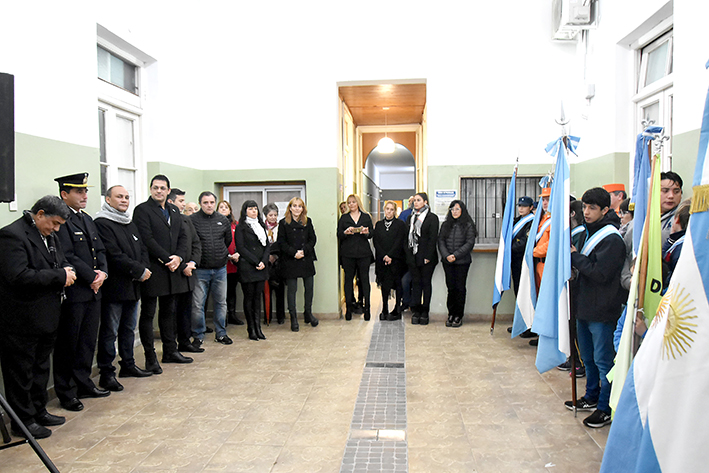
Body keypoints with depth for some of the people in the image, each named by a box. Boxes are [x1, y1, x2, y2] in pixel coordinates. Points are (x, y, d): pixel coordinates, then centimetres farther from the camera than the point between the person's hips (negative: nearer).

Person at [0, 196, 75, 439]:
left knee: (41, 367, 20)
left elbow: (62, 262, 20)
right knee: (21, 372, 5)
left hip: (46, 317, 9)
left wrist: (67, 272, -5)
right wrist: (60, 276, -22)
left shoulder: (49, 235, 10)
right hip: (21, 321, -9)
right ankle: (23, 421, 18)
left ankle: (38, 411, 34)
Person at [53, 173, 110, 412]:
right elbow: (67, 257, -19)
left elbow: (100, 250, 15)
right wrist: (92, 277, -14)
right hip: (72, 293, -8)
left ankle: (83, 383, 29)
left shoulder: (87, 219, 16)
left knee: (88, 341, 16)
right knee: (68, 344, 4)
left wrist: (103, 272, -2)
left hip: (93, 292, 8)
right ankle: (66, 392, 15)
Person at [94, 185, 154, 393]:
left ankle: (128, 364, 29)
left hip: (133, 286, 8)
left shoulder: (131, 224, 17)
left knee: (129, 328, 17)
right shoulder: (102, 223, -10)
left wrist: (144, 269, -5)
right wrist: (140, 271, -15)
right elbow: (114, 255, -19)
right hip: (114, 287, -8)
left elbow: (142, 249, 15)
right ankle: (106, 374, 6)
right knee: (109, 332, -1)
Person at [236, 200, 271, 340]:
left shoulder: (261, 226, 17)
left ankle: (258, 328, 8)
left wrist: (264, 262, -4)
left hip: (261, 267, 5)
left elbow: (267, 245, 12)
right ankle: (251, 329, 5)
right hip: (247, 267, -5)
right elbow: (240, 248, -9)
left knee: (257, 296, 6)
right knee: (249, 297, 0)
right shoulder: (241, 227, 0)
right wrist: (256, 262, -13)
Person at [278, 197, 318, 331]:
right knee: (292, 290, 0)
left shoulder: (307, 221, 9)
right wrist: (294, 253, -14)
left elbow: (313, 239, 5)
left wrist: (303, 251, -10)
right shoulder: (283, 223, 1)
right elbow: (281, 243, -3)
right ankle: (293, 318, 9)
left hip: (306, 259, 3)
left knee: (309, 287, 6)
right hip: (290, 261, -3)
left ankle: (308, 313, 24)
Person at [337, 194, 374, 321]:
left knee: (364, 279, -1)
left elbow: (371, 234, 9)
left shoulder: (366, 217, 12)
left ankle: (366, 307, 4)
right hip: (348, 253, 0)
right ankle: (349, 307, 7)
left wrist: (366, 232, -13)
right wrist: (346, 232, -16)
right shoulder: (343, 218, 12)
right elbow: (339, 235, 5)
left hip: (363, 253, 0)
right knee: (348, 279, 1)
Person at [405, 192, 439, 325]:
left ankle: (425, 312, 10)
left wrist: (428, 256, -14)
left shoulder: (432, 218, -2)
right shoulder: (410, 217, 13)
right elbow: (406, 237, 11)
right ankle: (415, 311, 12)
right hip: (413, 257, 4)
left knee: (426, 283, 4)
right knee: (415, 283, 7)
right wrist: (408, 253, 0)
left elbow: (433, 238, -8)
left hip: (426, 257, -4)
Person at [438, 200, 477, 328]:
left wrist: (455, 255, -14)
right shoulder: (446, 225, 11)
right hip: (447, 262, 3)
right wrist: (446, 255, -10)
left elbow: (469, 243, -7)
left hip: (462, 261, -3)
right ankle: (451, 314, 13)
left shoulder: (468, 225, 0)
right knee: (451, 287, 4)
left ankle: (459, 316, 9)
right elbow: (441, 241, 6)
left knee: (460, 288, 2)